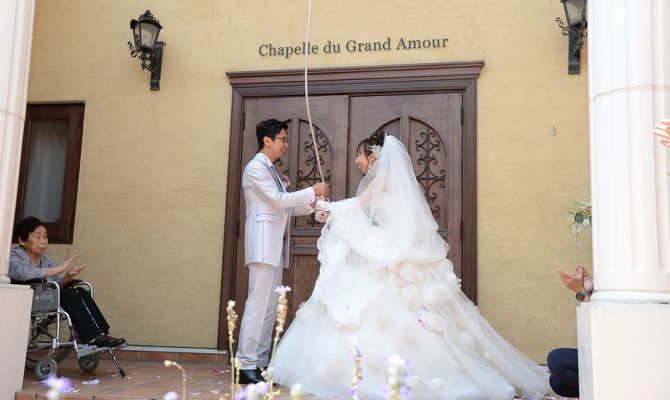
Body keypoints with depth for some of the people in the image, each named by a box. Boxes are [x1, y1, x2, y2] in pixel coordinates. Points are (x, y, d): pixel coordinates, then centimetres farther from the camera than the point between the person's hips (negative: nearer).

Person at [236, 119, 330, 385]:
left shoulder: (271, 170, 23)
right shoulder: (255, 167, -6)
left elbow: (283, 207, 20)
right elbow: (278, 200, -14)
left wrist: (312, 204, 8)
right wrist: (312, 191, -7)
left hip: (275, 247, 10)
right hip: (263, 244, -10)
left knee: (270, 305, 8)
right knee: (258, 303, -11)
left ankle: (261, 362, 12)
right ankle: (246, 365, -9)